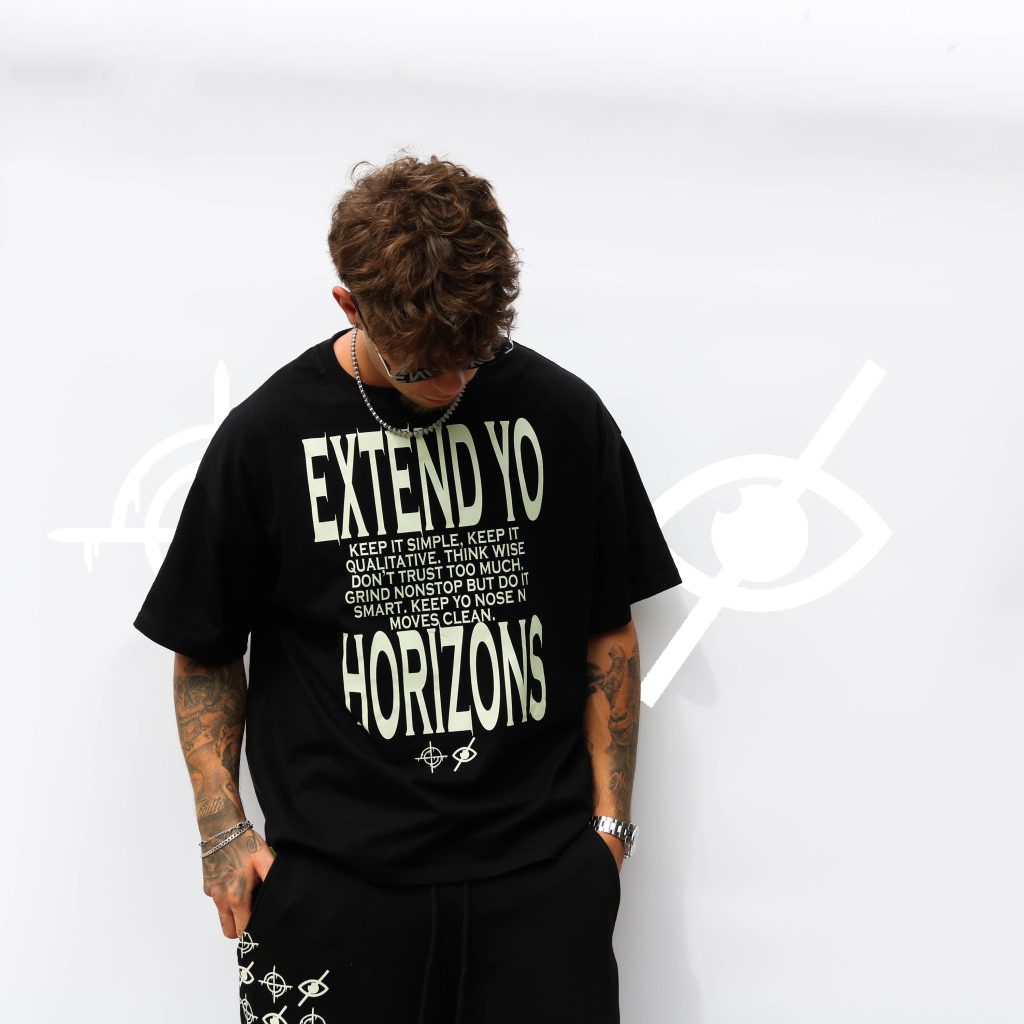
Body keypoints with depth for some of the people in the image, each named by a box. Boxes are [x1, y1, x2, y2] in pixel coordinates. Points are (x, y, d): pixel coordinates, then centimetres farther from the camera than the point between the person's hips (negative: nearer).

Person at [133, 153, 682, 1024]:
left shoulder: (563, 414, 0)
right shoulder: (267, 437, -4)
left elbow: (608, 633, 7)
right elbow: (206, 652, 6)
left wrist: (609, 820, 5)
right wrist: (224, 832, 0)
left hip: (542, 871, 1)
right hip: (338, 881, -1)